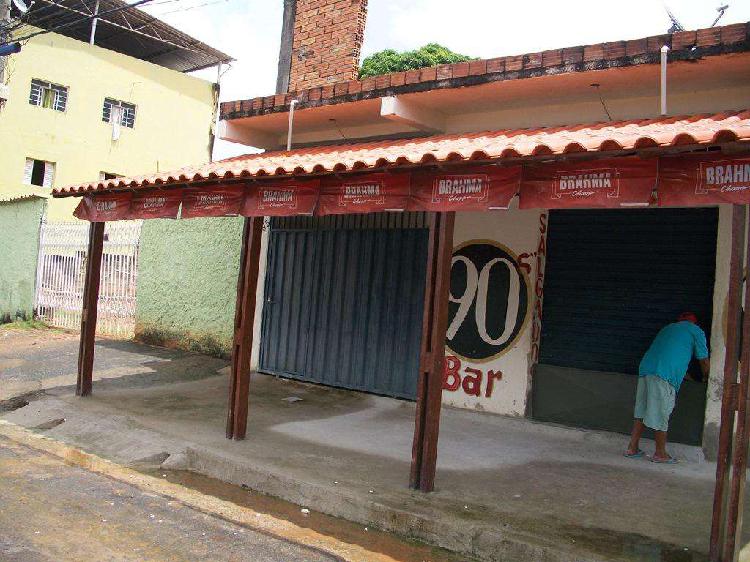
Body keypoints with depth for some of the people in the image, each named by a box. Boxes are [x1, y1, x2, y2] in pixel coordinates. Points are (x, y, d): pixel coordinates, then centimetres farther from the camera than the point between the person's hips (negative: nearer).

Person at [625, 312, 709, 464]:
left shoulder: (668, 328, 32)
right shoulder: (695, 331, 14)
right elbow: (704, 361, 17)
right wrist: (706, 377, 37)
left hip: (645, 368, 7)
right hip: (664, 376, -7)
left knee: (641, 412, 13)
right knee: (661, 415, 3)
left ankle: (632, 448, 16)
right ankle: (660, 454, 14)